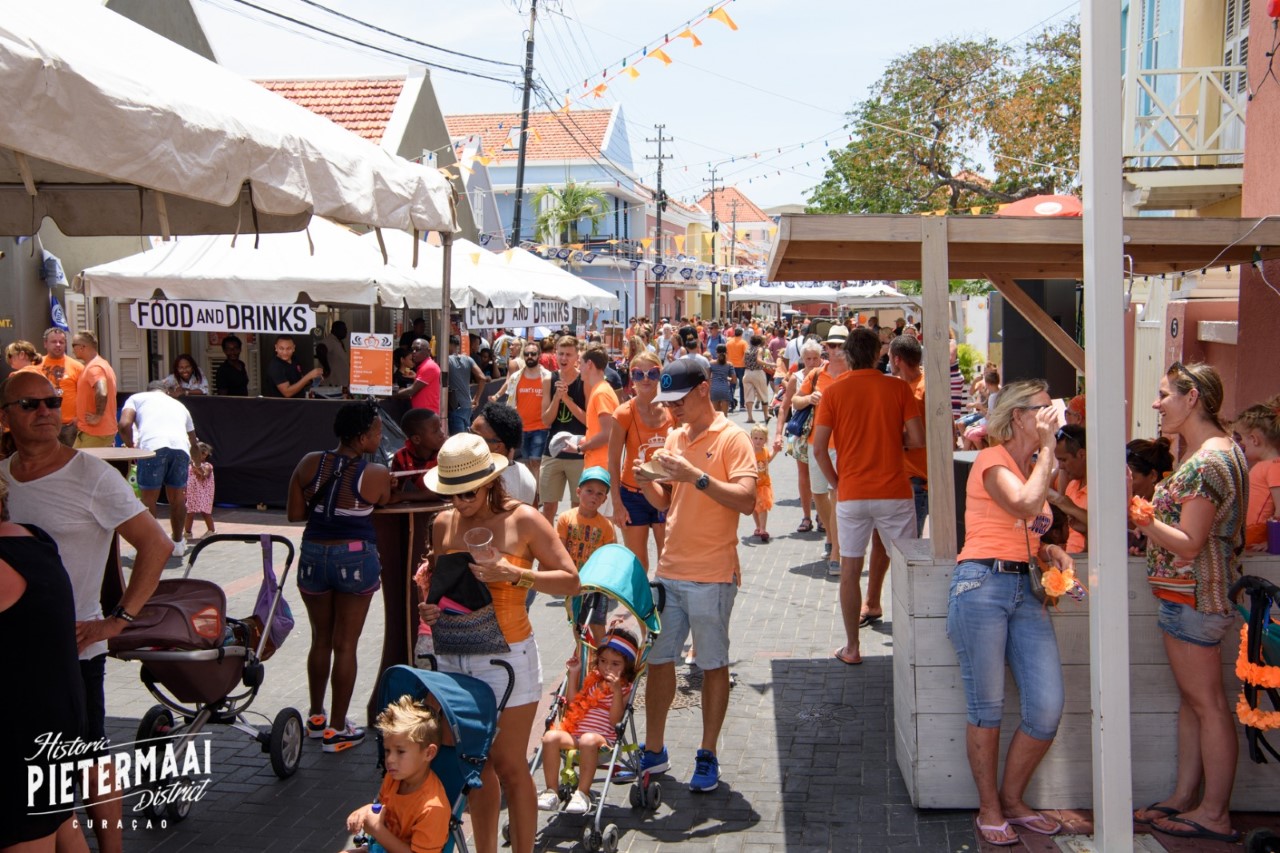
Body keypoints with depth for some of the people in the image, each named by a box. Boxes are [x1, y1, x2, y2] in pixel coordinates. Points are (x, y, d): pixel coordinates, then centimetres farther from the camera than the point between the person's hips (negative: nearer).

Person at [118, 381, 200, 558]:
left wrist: (131, 448, 23)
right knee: (177, 498, 20)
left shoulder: (137, 398, 27)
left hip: (152, 446, -3)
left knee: (148, 498, 10)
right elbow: (194, 442, 49)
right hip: (181, 447, 3)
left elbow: (124, 425, 7)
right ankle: (178, 543, 31)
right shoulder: (179, 405, 39)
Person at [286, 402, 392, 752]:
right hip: (356, 559, -3)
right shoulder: (377, 476, -13)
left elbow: (294, 513, 0)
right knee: (345, 644, 6)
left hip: (314, 555, 4)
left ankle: (316, 717, 32)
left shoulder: (309, 464, -5)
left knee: (321, 639, 19)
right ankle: (336, 729, 12)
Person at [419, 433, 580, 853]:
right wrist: (427, 606, -2)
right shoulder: (443, 524, 5)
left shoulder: (523, 520, -8)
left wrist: (513, 574, -23)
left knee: (509, 767, 0)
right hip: (454, 658, 5)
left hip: (506, 656, -5)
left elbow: (570, 581, -11)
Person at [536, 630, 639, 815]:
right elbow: (573, 702, 19)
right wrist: (573, 674, 15)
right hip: (573, 733, 5)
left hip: (602, 737, -5)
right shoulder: (593, 681, 21)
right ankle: (551, 791, -20)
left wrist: (616, 690, -19)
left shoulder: (625, 689, 3)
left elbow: (615, 720, -9)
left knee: (588, 740, -40)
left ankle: (582, 793, -33)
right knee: (551, 736, -25)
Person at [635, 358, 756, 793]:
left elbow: (746, 500, -19)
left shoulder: (731, 438, -8)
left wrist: (697, 476, -26)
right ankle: (653, 751, 22)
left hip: (711, 574, -6)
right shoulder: (674, 438, 12)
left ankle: (707, 757, 15)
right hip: (669, 571, 7)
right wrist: (648, 483, -2)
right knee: (658, 659, 10)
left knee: (713, 665, 4)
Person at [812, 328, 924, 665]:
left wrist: (836, 483, 6)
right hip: (894, 492, 0)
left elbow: (819, 449, -7)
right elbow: (917, 439, -7)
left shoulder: (834, 392, -2)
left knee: (850, 570, 10)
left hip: (851, 494, 0)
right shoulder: (898, 388, -3)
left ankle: (852, 647, 14)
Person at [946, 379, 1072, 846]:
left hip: (1025, 589, 7)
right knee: (987, 707, 0)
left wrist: (1054, 553, 6)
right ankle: (989, 809, 15)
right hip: (982, 584, -7)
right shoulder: (992, 460, -3)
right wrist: (1046, 447, -11)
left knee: (1048, 707, -2)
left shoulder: (1035, 465, 20)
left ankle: (1012, 800, 18)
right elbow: (1025, 505, -22)